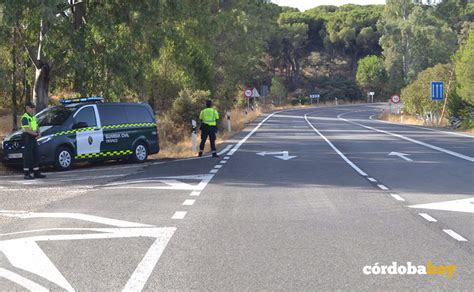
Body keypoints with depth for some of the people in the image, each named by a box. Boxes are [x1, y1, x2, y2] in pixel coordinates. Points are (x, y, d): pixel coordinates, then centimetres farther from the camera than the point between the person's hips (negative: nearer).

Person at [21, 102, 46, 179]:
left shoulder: (33, 118, 19)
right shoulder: (25, 118, -10)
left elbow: (37, 127, 20)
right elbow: (27, 129, -20)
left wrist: (39, 133, 0)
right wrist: (36, 133, -16)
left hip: (34, 139, 9)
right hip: (27, 138, -9)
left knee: (36, 156, 10)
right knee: (27, 157, -7)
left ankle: (37, 173, 15)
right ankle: (27, 174, -3)